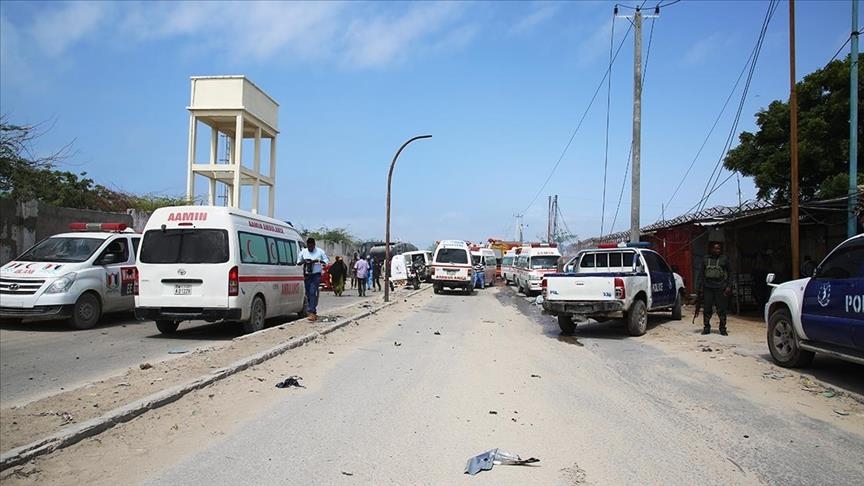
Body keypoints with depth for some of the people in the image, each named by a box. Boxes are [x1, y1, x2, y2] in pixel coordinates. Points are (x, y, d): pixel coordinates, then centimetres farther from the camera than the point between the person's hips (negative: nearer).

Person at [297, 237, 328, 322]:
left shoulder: (320, 251, 3)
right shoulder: (303, 252, 10)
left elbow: (326, 261, 4)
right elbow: (298, 262, 14)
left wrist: (318, 261, -15)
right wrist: (303, 262, -8)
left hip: (316, 275, -4)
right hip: (306, 275, 4)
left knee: (313, 293, -16)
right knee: (308, 294, 5)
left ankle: (312, 312, -21)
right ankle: (313, 312, 16)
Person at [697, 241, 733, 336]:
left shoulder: (724, 259, 7)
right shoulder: (705, 259, 11)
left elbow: (730, 273, 8)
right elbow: (701, 274, 13)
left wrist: (729, 286, -2)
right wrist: (700, 287, 7)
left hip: (720, 288, -1)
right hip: (708, 287, 2)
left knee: (721, 310, -1)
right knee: (707, 309, 1)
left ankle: (723, 329, 9)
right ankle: (706, 328, 11)